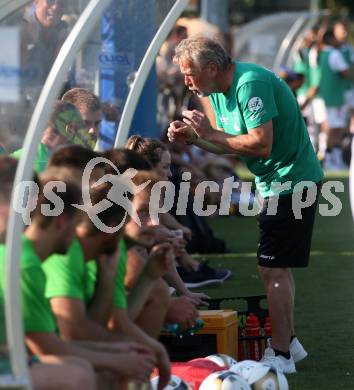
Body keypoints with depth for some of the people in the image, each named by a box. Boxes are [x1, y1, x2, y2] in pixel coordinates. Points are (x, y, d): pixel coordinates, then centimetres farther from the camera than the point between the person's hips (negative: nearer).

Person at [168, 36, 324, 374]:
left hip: (290, 182, -11)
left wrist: (210, 132, -21)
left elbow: (261, 145, -28)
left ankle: (281, 355, -7)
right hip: (277, 183, 11)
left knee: (272, 269, -10)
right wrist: (192, 138, -3)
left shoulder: (251, 84, -23)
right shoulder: (219, 92, 7)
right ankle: (288, 342, 30)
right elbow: (230, 144, 12)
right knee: (277, 267, 19)